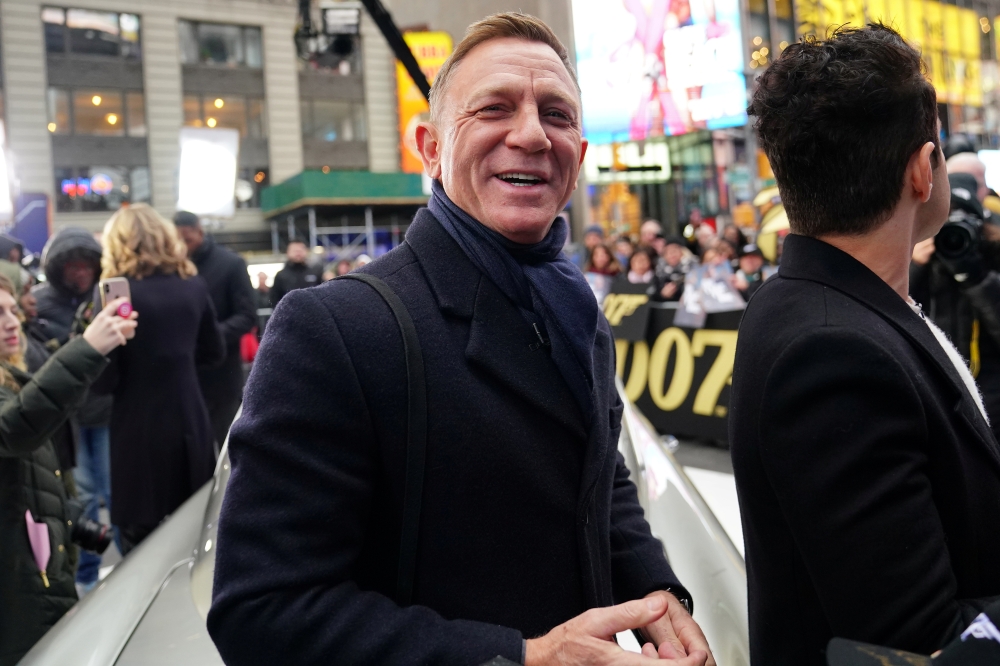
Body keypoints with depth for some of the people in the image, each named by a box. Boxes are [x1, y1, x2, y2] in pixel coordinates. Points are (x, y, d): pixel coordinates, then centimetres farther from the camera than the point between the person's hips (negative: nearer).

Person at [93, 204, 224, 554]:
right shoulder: (193, 287, 3)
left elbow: (105, 380, -11)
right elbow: (214, 352, 15)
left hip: (140, 429, -5)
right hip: (191, 422, 5)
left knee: (142, 543, 7)